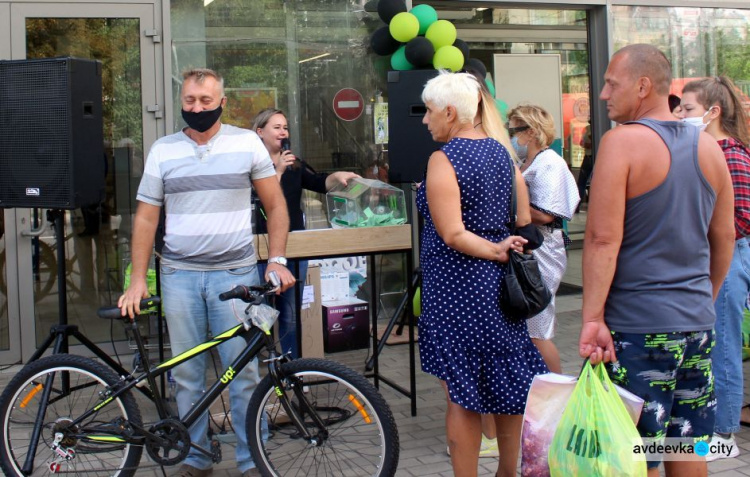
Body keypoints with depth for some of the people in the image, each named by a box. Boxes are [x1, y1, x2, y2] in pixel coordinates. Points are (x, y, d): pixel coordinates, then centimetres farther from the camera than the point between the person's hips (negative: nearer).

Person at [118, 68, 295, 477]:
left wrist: (277, 261, -4)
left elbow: (275, 206, 7)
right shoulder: (163, 150, 8)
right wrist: (138, 279, 2)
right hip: (179, 274, 2)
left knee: (242, 370, -2)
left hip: (235, 273, -2)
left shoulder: (247, 143, 4)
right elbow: (146, 218, 9)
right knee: (186, 372, 7)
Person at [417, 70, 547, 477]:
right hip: (500, 287, 8)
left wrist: (495, 252, -11)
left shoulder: (443, 160, -15)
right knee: (505, 384, 16)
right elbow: (524, 218, 12)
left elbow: (453, 234, -21)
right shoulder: (500, 151, 8)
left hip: (457, 290, -8)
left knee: (461, 396, 1)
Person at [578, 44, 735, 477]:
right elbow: (725, 238, 15)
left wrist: (592, 318, -15)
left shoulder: (623, 141, -12)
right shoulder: (709, 146, 8)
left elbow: (603, 239, -17)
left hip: (638, 327, -6)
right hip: (698, 324, 7)